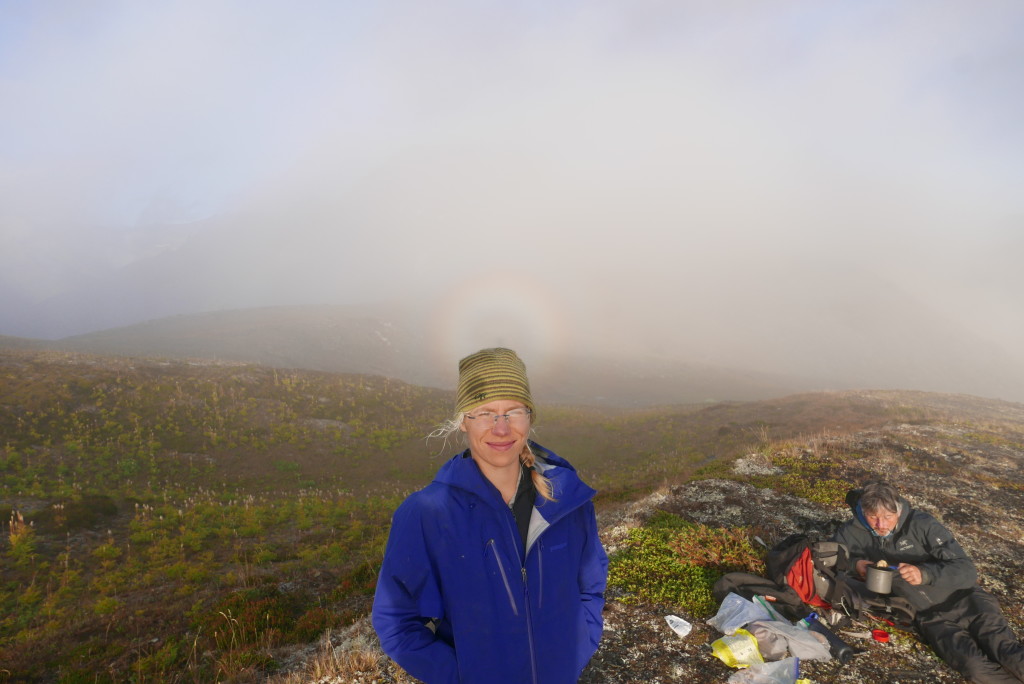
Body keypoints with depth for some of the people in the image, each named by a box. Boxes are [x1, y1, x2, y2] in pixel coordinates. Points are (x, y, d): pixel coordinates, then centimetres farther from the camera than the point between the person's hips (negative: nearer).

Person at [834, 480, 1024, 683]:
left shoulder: (921, 524, -7)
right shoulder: (851, 534, -1)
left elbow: (967, 571, -10)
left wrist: (925, 573, -28)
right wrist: (854, 565, -10)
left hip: (963, 598, 0)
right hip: (929, 617, 1)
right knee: (976, 666, -29)